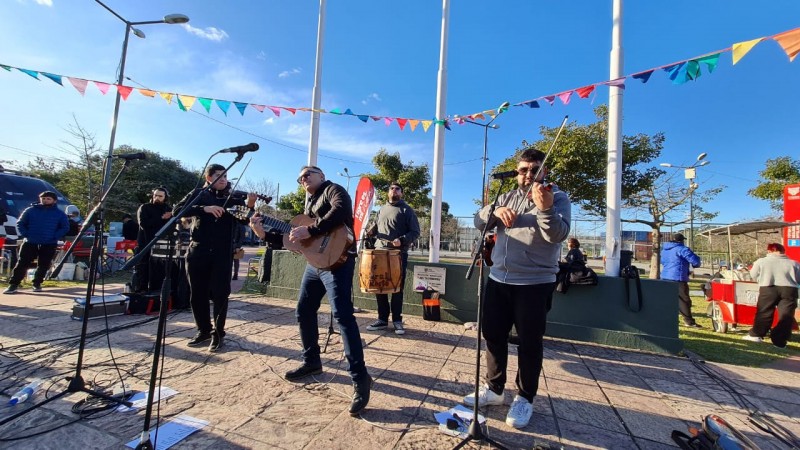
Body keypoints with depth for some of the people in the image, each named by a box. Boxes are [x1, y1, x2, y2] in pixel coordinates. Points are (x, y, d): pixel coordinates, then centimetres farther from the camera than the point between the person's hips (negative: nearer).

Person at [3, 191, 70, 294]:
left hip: (49, 244, 0)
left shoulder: (60, 214, 2)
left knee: (43, 265, 6)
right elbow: (20, 223, 8)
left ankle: (37, 284, 20)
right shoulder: (30, 210, 5)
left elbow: (65, 227, 2)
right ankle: (13, 284, 6)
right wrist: (25, 234, -7)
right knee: (22, 264, -1)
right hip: (30, 242, 0)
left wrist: (54, 236, -11)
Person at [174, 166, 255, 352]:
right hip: (198, 251, 2)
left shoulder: (234, 198, 5)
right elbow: (177, 210, -7)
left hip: (223, 252, -1)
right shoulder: (198, 194, 7)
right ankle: (204, 330, 27)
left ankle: (218, 332, 14)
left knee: (220, 293, -1)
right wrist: (204, 208, -22)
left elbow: (243, 220, -7)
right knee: (197, 294, 10)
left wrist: (249, 206, -28)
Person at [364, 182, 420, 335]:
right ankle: (382, 319, 18)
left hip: (399, 254, -5)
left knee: (397, 288, 2)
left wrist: (402, 240, -21)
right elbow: (376, 226, 26)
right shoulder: (382, 209, 17)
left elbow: (415, 232, -5)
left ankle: (397, 320, 13)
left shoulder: (406, 210, 1)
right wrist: (371, 231, 3)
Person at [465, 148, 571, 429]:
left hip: (535, 283, -5)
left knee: (530, 343, 6)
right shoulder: (507, 197, 11)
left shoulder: (558, 197, -3)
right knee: (493, 336, 13)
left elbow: (558, 234, -19)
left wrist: (545, 208, -38)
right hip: (498, 280, 5)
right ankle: (494, 389, 31)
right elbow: (479, 221, 2)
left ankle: (525, 398, 25)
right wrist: (495, 210, -20)